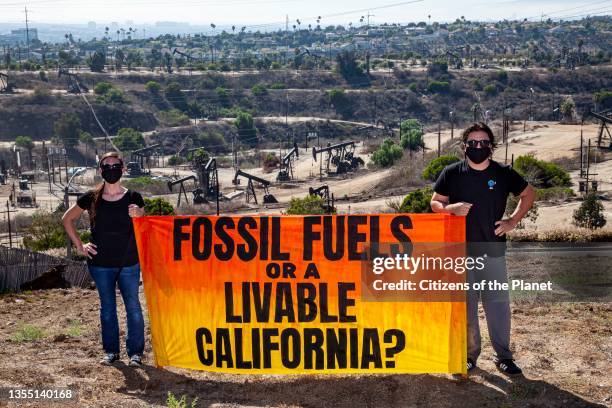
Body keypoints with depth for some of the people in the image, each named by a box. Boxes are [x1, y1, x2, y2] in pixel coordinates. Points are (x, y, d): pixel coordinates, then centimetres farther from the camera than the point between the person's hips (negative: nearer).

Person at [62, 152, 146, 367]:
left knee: (133, 307, 2)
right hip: (101, 263, 1)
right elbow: (67, 219, 12)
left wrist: (138, 216, -19)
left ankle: (136, 352, 13)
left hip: (129, 263, -1)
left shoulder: (133, 198, -2)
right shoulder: (91, 198, 0)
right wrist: (79, 245, 5)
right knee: (107, 307, 11)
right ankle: (111, 351, 23)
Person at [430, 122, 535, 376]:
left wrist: (513, 221, 5)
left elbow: (528, 194, 15)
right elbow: (435, 203, 7)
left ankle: (503, 356, 14)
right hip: (461, 250, 0)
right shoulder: (452, 173, -1)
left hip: (493, 249, 0)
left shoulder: (504, 173, 1)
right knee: (465, 305, 7)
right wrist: (451, 208, -14)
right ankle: (469, 354, 20)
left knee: (498, 303, 2)